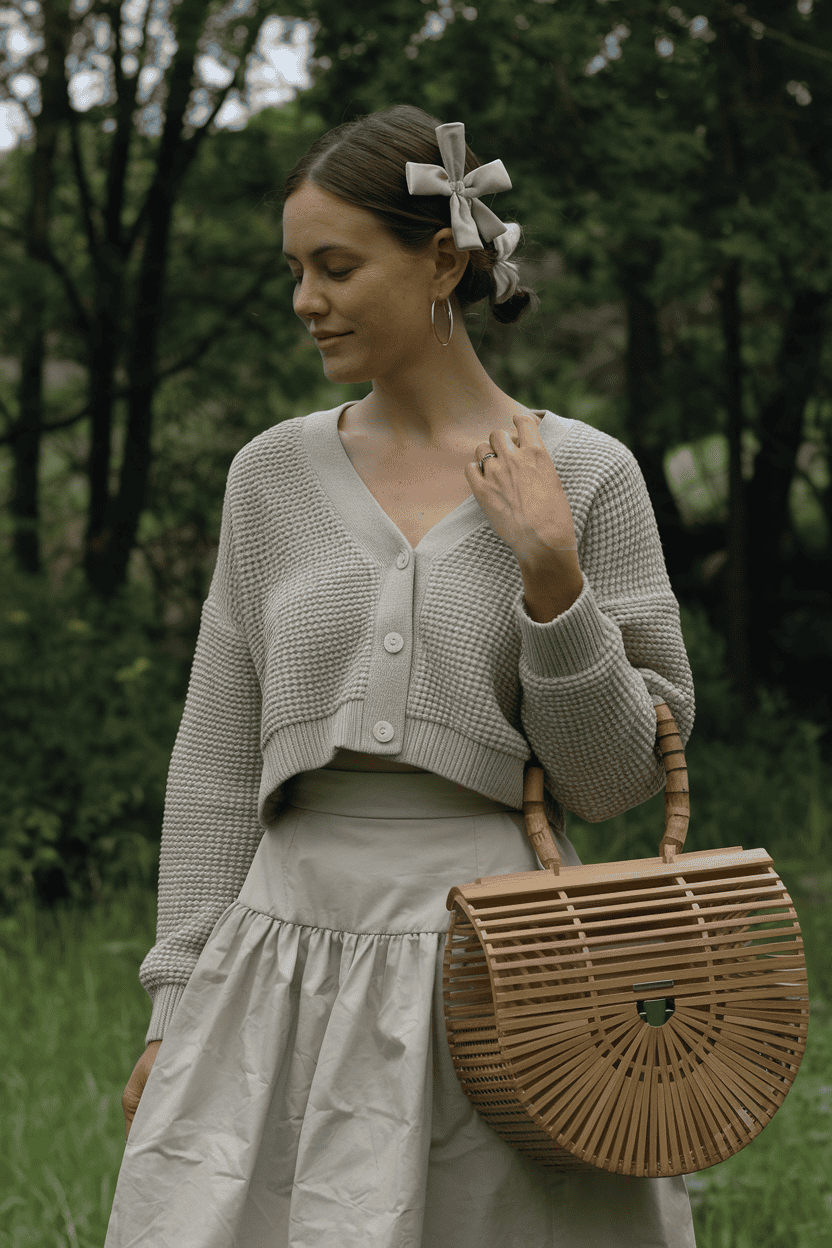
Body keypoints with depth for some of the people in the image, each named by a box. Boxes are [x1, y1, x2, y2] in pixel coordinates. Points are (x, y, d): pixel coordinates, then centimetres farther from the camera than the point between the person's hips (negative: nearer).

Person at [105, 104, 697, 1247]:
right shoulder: (274, 474, 8)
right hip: (288, 965, 2)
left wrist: (552, 576, -13)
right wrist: (180, 1001, 6)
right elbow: (217, 757, 10)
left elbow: (617, 777, -1)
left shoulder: (586, 476, 0)